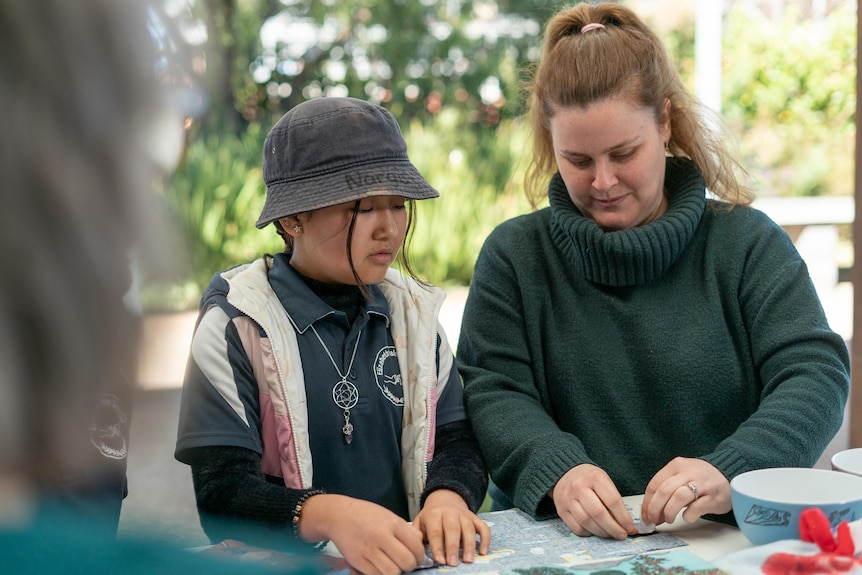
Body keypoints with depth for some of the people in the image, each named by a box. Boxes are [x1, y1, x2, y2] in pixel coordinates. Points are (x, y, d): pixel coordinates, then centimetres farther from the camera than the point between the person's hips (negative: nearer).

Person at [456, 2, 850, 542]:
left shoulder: (747, 241, 5)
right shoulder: (514, 253, 7)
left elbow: (817, 371, -5)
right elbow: (494, 394, -1)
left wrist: (730, 474, -23)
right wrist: (558, 471, -22)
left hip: (736, 537, -1)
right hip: (568, 538, 2)